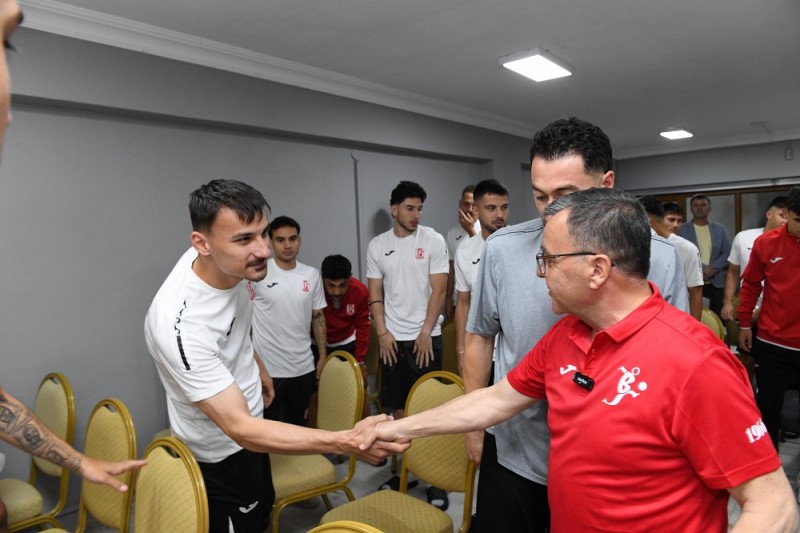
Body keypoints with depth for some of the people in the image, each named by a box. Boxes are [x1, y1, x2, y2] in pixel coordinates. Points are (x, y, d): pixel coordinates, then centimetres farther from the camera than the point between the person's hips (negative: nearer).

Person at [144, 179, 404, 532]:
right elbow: (240, 429, -40)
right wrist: (348, 442, -49)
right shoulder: (180, 325, -40)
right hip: (220, 451, -7)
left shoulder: (232, 261, -16)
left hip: (245, 426, 7)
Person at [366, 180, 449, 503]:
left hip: (425, 337, -3)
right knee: (399, 406, 10)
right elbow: (375, 294, 5)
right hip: (392, 338, 3)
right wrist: (382, 332, -4)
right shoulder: (377, 245, 5)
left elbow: (438, 290, -6)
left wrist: (425, 333, -11)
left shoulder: (433, 241, -3)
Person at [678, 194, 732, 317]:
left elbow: (728, 253, 7)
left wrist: (713, 268, -9)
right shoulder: (682, 230, 2)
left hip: (716, 283, 3)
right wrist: (701, 270, -14)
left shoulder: (720, 229, 14)